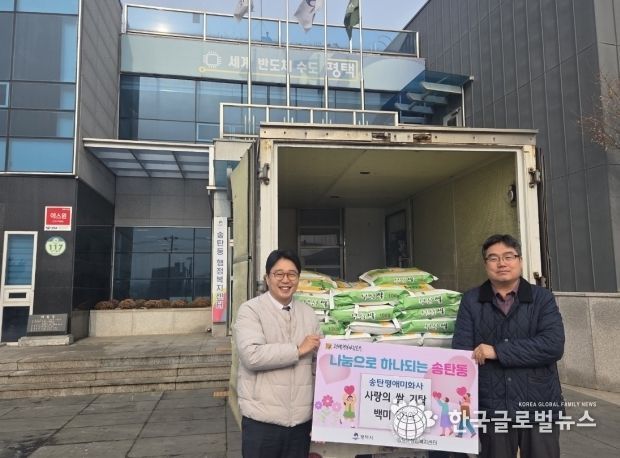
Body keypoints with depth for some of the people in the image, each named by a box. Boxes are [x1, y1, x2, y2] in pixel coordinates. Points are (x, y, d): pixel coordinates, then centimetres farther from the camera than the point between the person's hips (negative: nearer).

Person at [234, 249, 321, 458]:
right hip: (262, 418, -4)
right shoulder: (250, 310, -7)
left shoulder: (309, 313, 10)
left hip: (302, 418, 5)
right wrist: (298, 350, -15)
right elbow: (251, 355, -20)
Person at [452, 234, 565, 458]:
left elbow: (553, 345, -13)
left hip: (539, 406, 0)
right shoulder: (471, 301, 3)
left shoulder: (542, 298, 2)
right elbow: (461, 352, -4)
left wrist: (498, 351, -16)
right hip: (491, 408, 1)